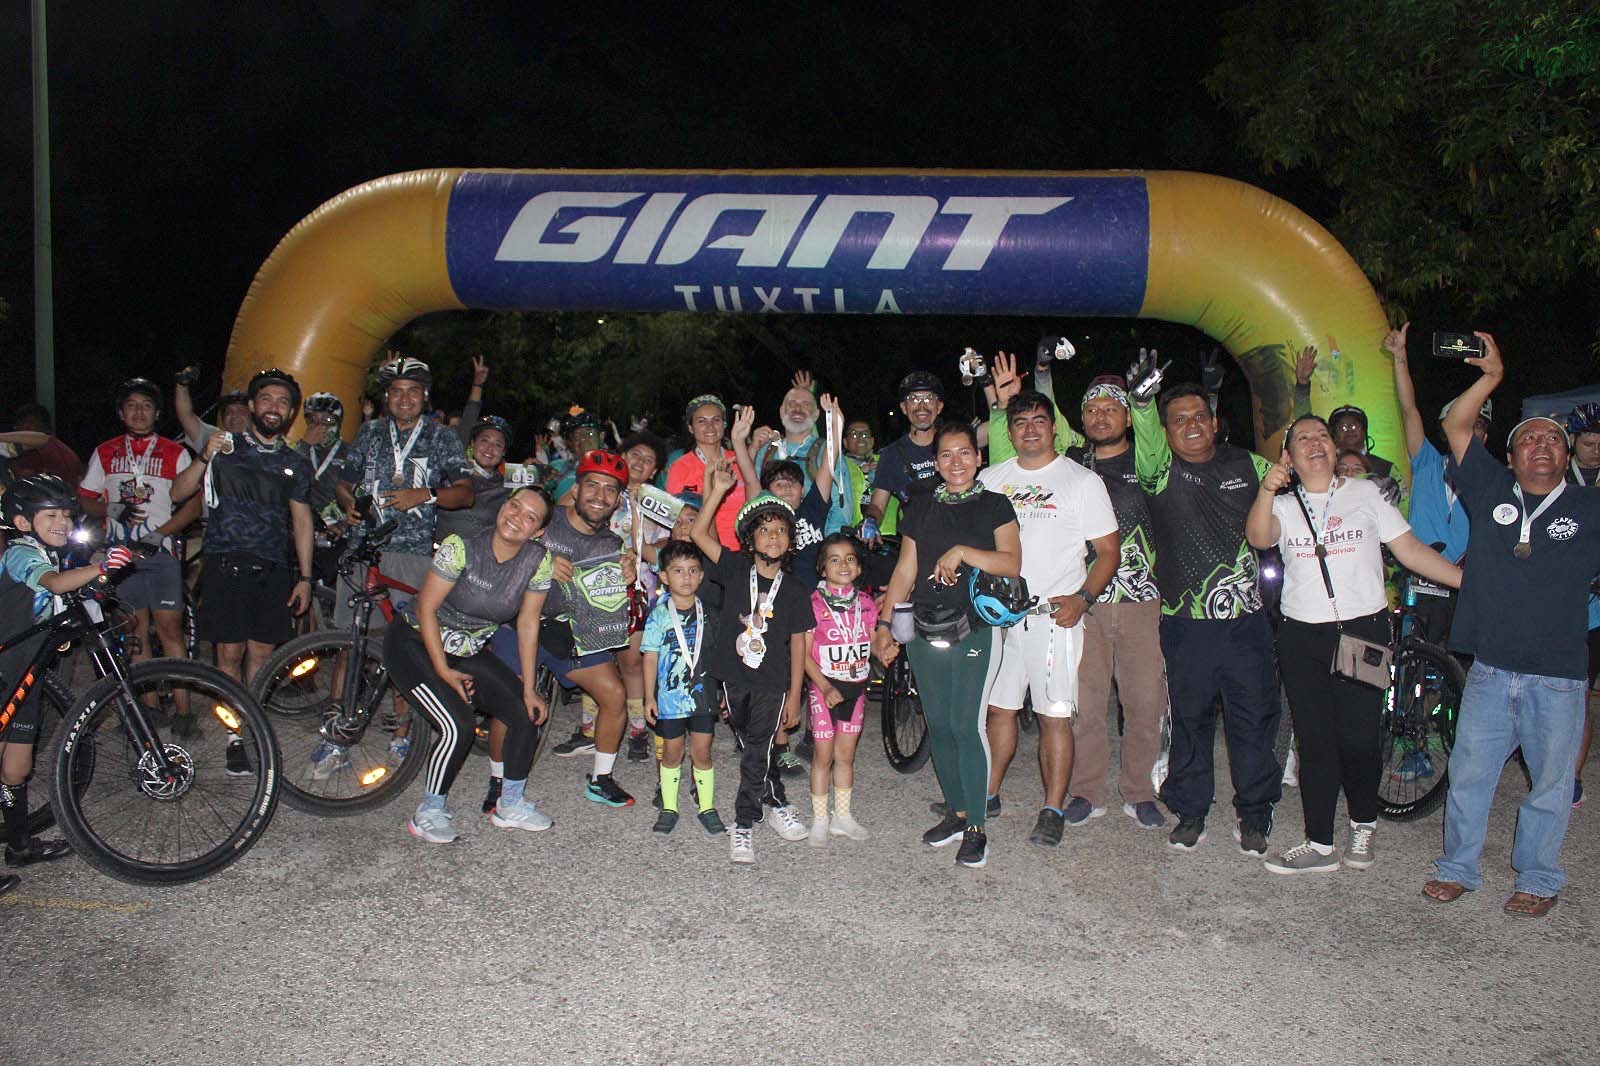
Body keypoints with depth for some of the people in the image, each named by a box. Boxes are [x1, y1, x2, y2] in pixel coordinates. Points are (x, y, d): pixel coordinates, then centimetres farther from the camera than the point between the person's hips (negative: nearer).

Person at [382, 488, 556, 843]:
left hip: (469, 652, 5)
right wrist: (444, 671, -19)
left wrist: (528, 689, -5)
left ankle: (510, 805, 15)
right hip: (417, 644, -5)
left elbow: (528, 622, -5)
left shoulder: (538, 559, -13)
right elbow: (426, 608, -19)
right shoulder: (461, 547, -26)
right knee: (460, 726, -22)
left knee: (529, 715, -6)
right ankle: (428, 814, -1)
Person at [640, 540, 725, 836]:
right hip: (669, 696, -1)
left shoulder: (707, 613, 2)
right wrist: (649, 697, -5)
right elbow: (651, 657, -4)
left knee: (702, 752, 7)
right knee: (671, 753, 10)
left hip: (703, 694, 1)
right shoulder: (659, 615, -6)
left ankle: (707, 808, 19)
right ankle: (669, 808, 22)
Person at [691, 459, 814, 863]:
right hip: (734, 677, 1)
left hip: (773, 683, -1)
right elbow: (699, 533, -12)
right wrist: (718, 490, -20)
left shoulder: (793, 591, -1)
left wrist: (794, 696, 1)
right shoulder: (736, 568, -2)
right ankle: (775, 805, 29)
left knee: (756, 753, -4)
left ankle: (744, 824, 11)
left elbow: (798, 644, 3)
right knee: (752, 750, 12)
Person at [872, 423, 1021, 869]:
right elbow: (905, 572, 11)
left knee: (966, 724, -8)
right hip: (925, 631, 4)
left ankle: (976, 827, 1)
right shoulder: (921, 507, 12)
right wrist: (884, 624, 4)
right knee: (939, 725, 8)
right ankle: (956, 812, 22)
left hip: (974, 629, -4)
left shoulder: (994, 505, 3)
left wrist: (961, 551, -18)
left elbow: (1012, 564, -8)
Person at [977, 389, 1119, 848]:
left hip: (1054, 615, -3)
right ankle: (987, 793, 23)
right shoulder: (990, 479, 11)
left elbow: (1109, 550, 0)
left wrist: (1082, 599, -14)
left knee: (1055, 715, -2)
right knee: (999, 708, 10)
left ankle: (1053, 811, 6)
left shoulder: (1081, 480, 1)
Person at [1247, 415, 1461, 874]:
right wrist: (1266, 491, -32)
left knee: (1358, 739, -2)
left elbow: (1411, 550, 7)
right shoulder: (1283, 505, 9)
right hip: (1302, 636, 1)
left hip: (1364, 628, -1)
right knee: (1315, 742, 3)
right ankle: (1320, 844, 11)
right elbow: (1259, 538, -13)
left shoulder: (1366, 493, 8)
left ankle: (1364, 825, 23)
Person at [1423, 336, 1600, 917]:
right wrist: (1491, 376, -5)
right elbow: (1455, 426, 3)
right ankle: (1458, 867, 25)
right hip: (1490, 668, 1)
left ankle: (1538, 879, 27)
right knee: (1469, 771, 9)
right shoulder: (1492, 491, 5)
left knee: (1550, 782, 10)